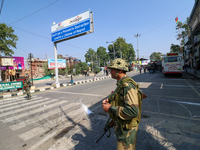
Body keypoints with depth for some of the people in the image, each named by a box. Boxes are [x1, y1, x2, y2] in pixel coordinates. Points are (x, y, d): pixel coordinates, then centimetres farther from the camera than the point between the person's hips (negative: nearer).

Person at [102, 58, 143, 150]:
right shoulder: (122, 84, 4)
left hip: (127, 129, -9)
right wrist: (110, 101, 3)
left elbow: (133, 111, -36)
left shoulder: (128, 85, -28)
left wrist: (110, 108, -28)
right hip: (121, 124, 9)